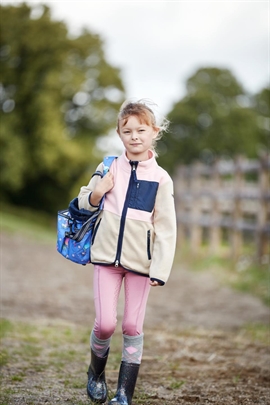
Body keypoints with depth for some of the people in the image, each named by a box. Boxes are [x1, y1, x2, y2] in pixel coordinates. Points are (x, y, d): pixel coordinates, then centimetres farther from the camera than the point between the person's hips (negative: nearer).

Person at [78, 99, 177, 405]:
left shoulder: (161, 178, -3)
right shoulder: (109, 167, 2)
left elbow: (166, 228, -3)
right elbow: (84, 203, 14)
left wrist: (160, 269, -10)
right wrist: (96, 192, -9)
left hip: (140, 261, -1)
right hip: (107, 256, 1)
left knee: (132, 327, 3)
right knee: (105, 323, -4)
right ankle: (96, 373, 25)